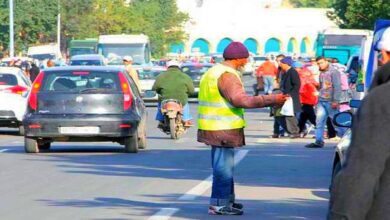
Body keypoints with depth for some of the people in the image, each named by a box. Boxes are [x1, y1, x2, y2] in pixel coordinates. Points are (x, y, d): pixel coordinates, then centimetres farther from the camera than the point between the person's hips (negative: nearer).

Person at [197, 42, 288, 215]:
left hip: (214, 127, 10)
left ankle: (227, 200, 30)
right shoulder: (227, 75, -17)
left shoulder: (214, 72, 16)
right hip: (223, 129, -10)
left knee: (224, 165, 19)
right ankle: (219, 204, -3)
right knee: (223, 166, -5)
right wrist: (271, 100, -29)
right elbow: (241, 100, -28)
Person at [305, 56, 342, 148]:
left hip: (330, 102, -8)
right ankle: (319, 141, 4)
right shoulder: (321, 73, 17)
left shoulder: (334, 72, -8)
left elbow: (337, 87, -14)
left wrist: (335, 101, -19)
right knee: (319, 121, 3)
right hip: (321, 101, 8)